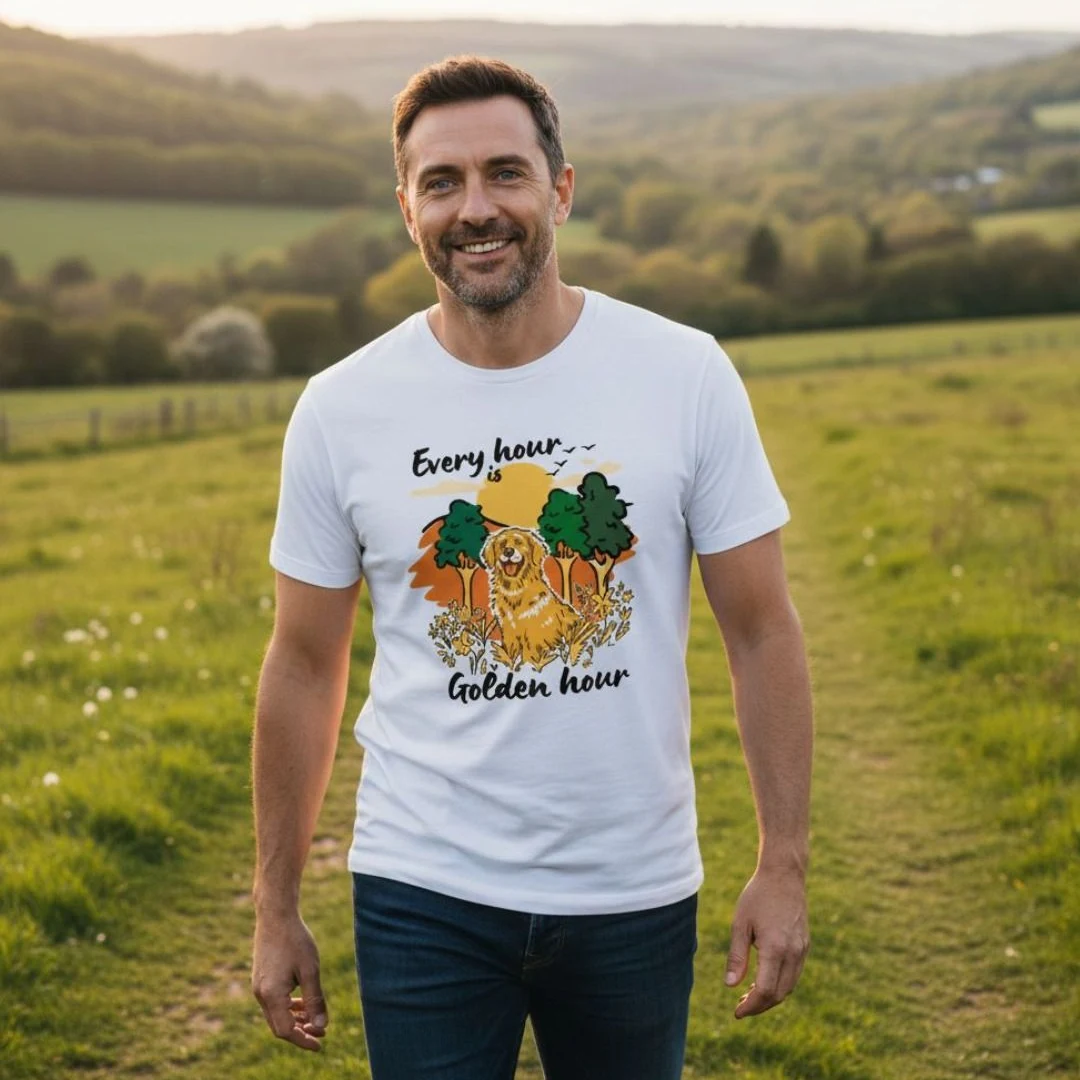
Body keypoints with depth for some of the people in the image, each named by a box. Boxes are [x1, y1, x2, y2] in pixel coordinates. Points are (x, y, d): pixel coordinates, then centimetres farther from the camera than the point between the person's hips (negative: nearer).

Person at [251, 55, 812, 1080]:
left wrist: (783, 867, -5)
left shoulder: (687, 376, -6)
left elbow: (761, 632, -2)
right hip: (422, 894, 0)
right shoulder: (341, 410, -5)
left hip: (637, 892, 1)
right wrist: (275, 911, 5)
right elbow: (305, 665, 3)